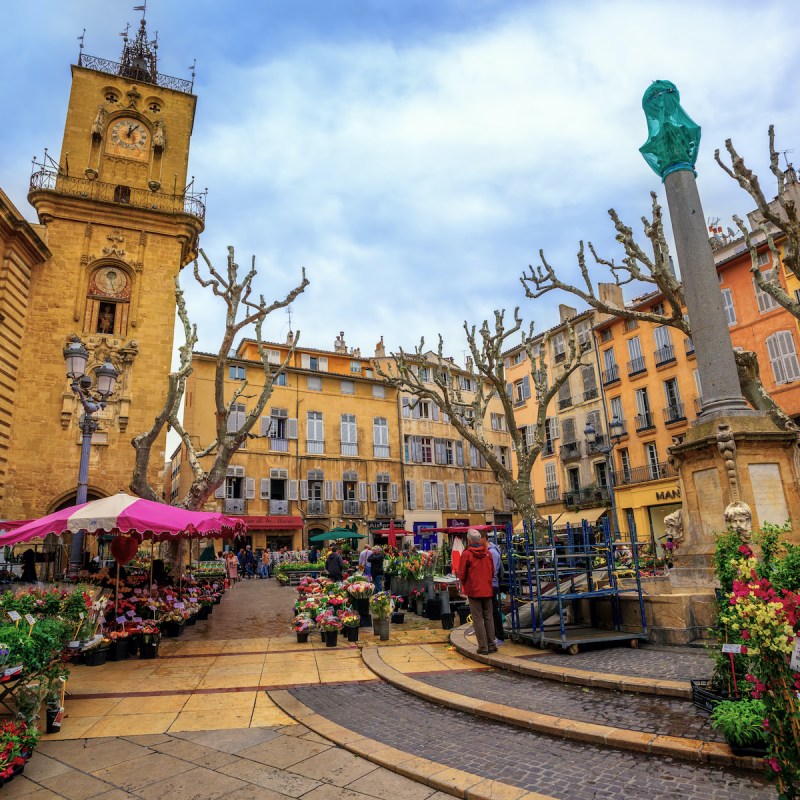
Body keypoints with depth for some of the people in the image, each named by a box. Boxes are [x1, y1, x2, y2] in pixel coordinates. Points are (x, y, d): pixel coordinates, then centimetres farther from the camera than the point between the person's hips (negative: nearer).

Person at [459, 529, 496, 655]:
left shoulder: (466, 554, -11)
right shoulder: (488, 553, 4)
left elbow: (462, 575, -6)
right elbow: (492, 572, 11)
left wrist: (464, 584, 13)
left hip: (473, 591, -4)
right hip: (487, 590, 4)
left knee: (478, 619, 1)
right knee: (489, 617, 13)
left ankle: (483, 647, 1)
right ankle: (491, 645, 16)